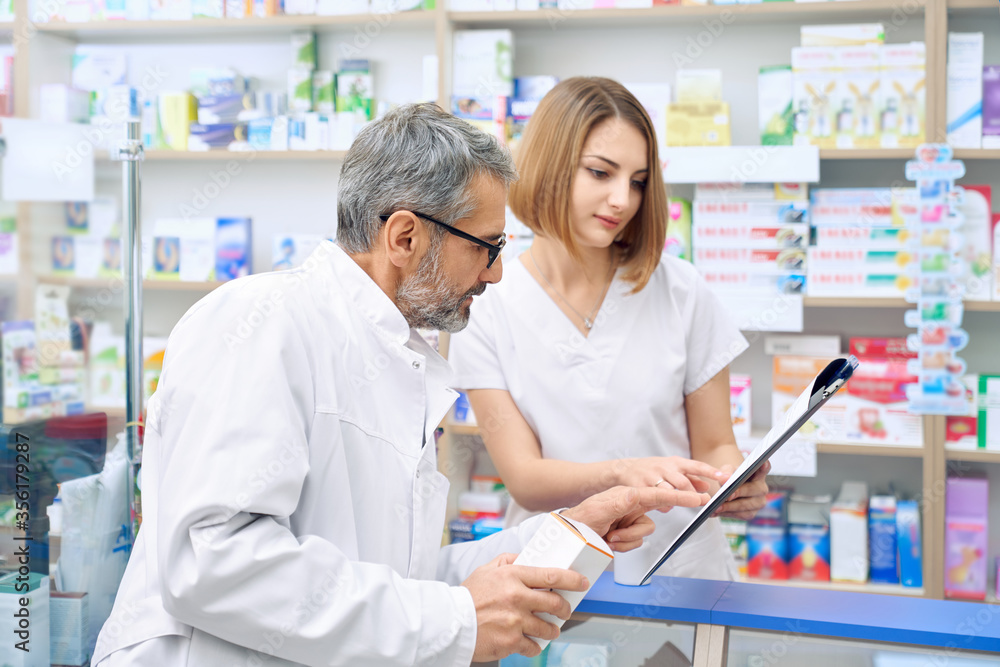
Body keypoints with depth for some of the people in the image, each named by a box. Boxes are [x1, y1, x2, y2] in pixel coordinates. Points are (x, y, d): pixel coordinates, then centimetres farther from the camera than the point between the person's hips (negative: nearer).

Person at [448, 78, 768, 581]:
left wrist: (734, 483, -16)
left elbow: (715, 445, 7)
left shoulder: (680, 291, 0)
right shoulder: (483, 311, -2)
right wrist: (621, 473, -26)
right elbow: (523, 477, -7)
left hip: (681, 564, 1)